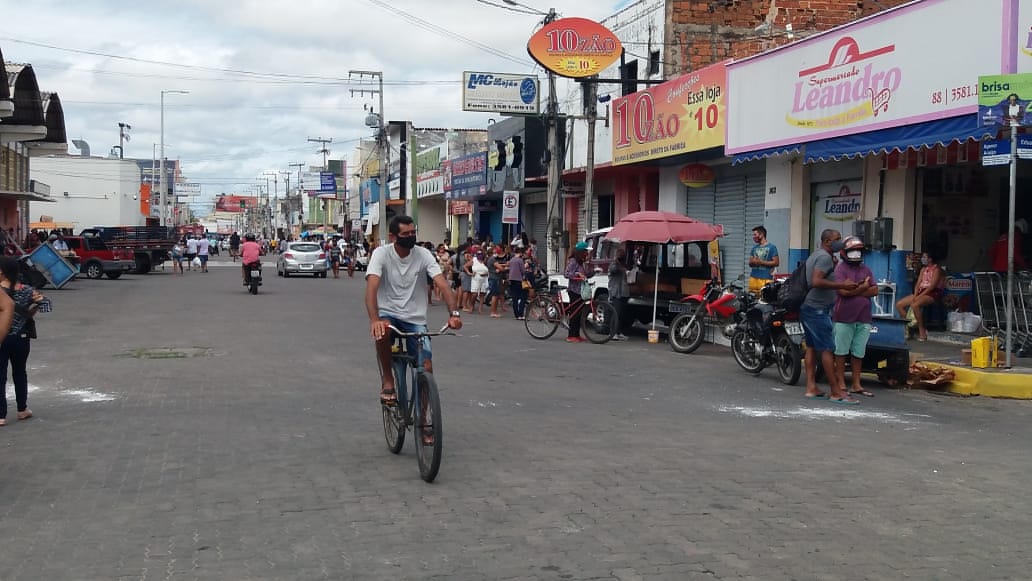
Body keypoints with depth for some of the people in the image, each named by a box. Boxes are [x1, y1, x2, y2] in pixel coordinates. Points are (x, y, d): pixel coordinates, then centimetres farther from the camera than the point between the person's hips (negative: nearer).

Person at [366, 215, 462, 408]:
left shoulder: (423, 255, -6)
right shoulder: (381, 254, -11)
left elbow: (443, 285, -16)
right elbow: (372, 287, -25)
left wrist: (454, 313, -34)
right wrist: (374, 319, -43)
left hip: (415, 319, 2)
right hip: (388, 313, -2)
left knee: (427, 368, -10)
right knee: (382, 330, -37)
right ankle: (388, 381, -15)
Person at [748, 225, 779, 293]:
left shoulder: (771, 247, 0)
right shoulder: (754, 248, 18)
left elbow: (776, 262, -6)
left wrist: (761, 262, -11)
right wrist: (753, 262, -6)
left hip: (765, 279, -5)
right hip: (753, 277, 5)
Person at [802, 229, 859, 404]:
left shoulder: (816, 255, 18)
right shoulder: (825, 257, -14)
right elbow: (817, 281, -26)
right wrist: (842, 285, -25)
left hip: (807, 307, 11)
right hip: (817, 309, -11)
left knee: (812, 347, 10)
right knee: (827, 349, -10)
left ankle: (811, 388, 11)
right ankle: (836, 392, -10)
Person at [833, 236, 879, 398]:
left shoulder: (866, 269, 14)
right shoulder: (841, 268, -5)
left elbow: (874, 291, 3)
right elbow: (843, 291, -18)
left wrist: (854, 290, -9)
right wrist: (863, 287, -5)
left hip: (863, 318, 6)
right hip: (844, 318, -6)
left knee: (859, 353, 11)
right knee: (841, 352, 3)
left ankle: (856, 385, 17)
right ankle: (841, 384, 10)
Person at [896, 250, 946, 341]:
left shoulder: (936, 269, -6)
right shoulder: (923, 269, 19)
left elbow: (933, 285, -16)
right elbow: (918, 284, 12)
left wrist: (920, 296, -21)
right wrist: (915, 295, -7)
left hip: (933, 294, -8)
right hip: (921, 293, 8)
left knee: (914, 305, -36)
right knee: (899, 304, -7)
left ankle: (922, 332, -27)